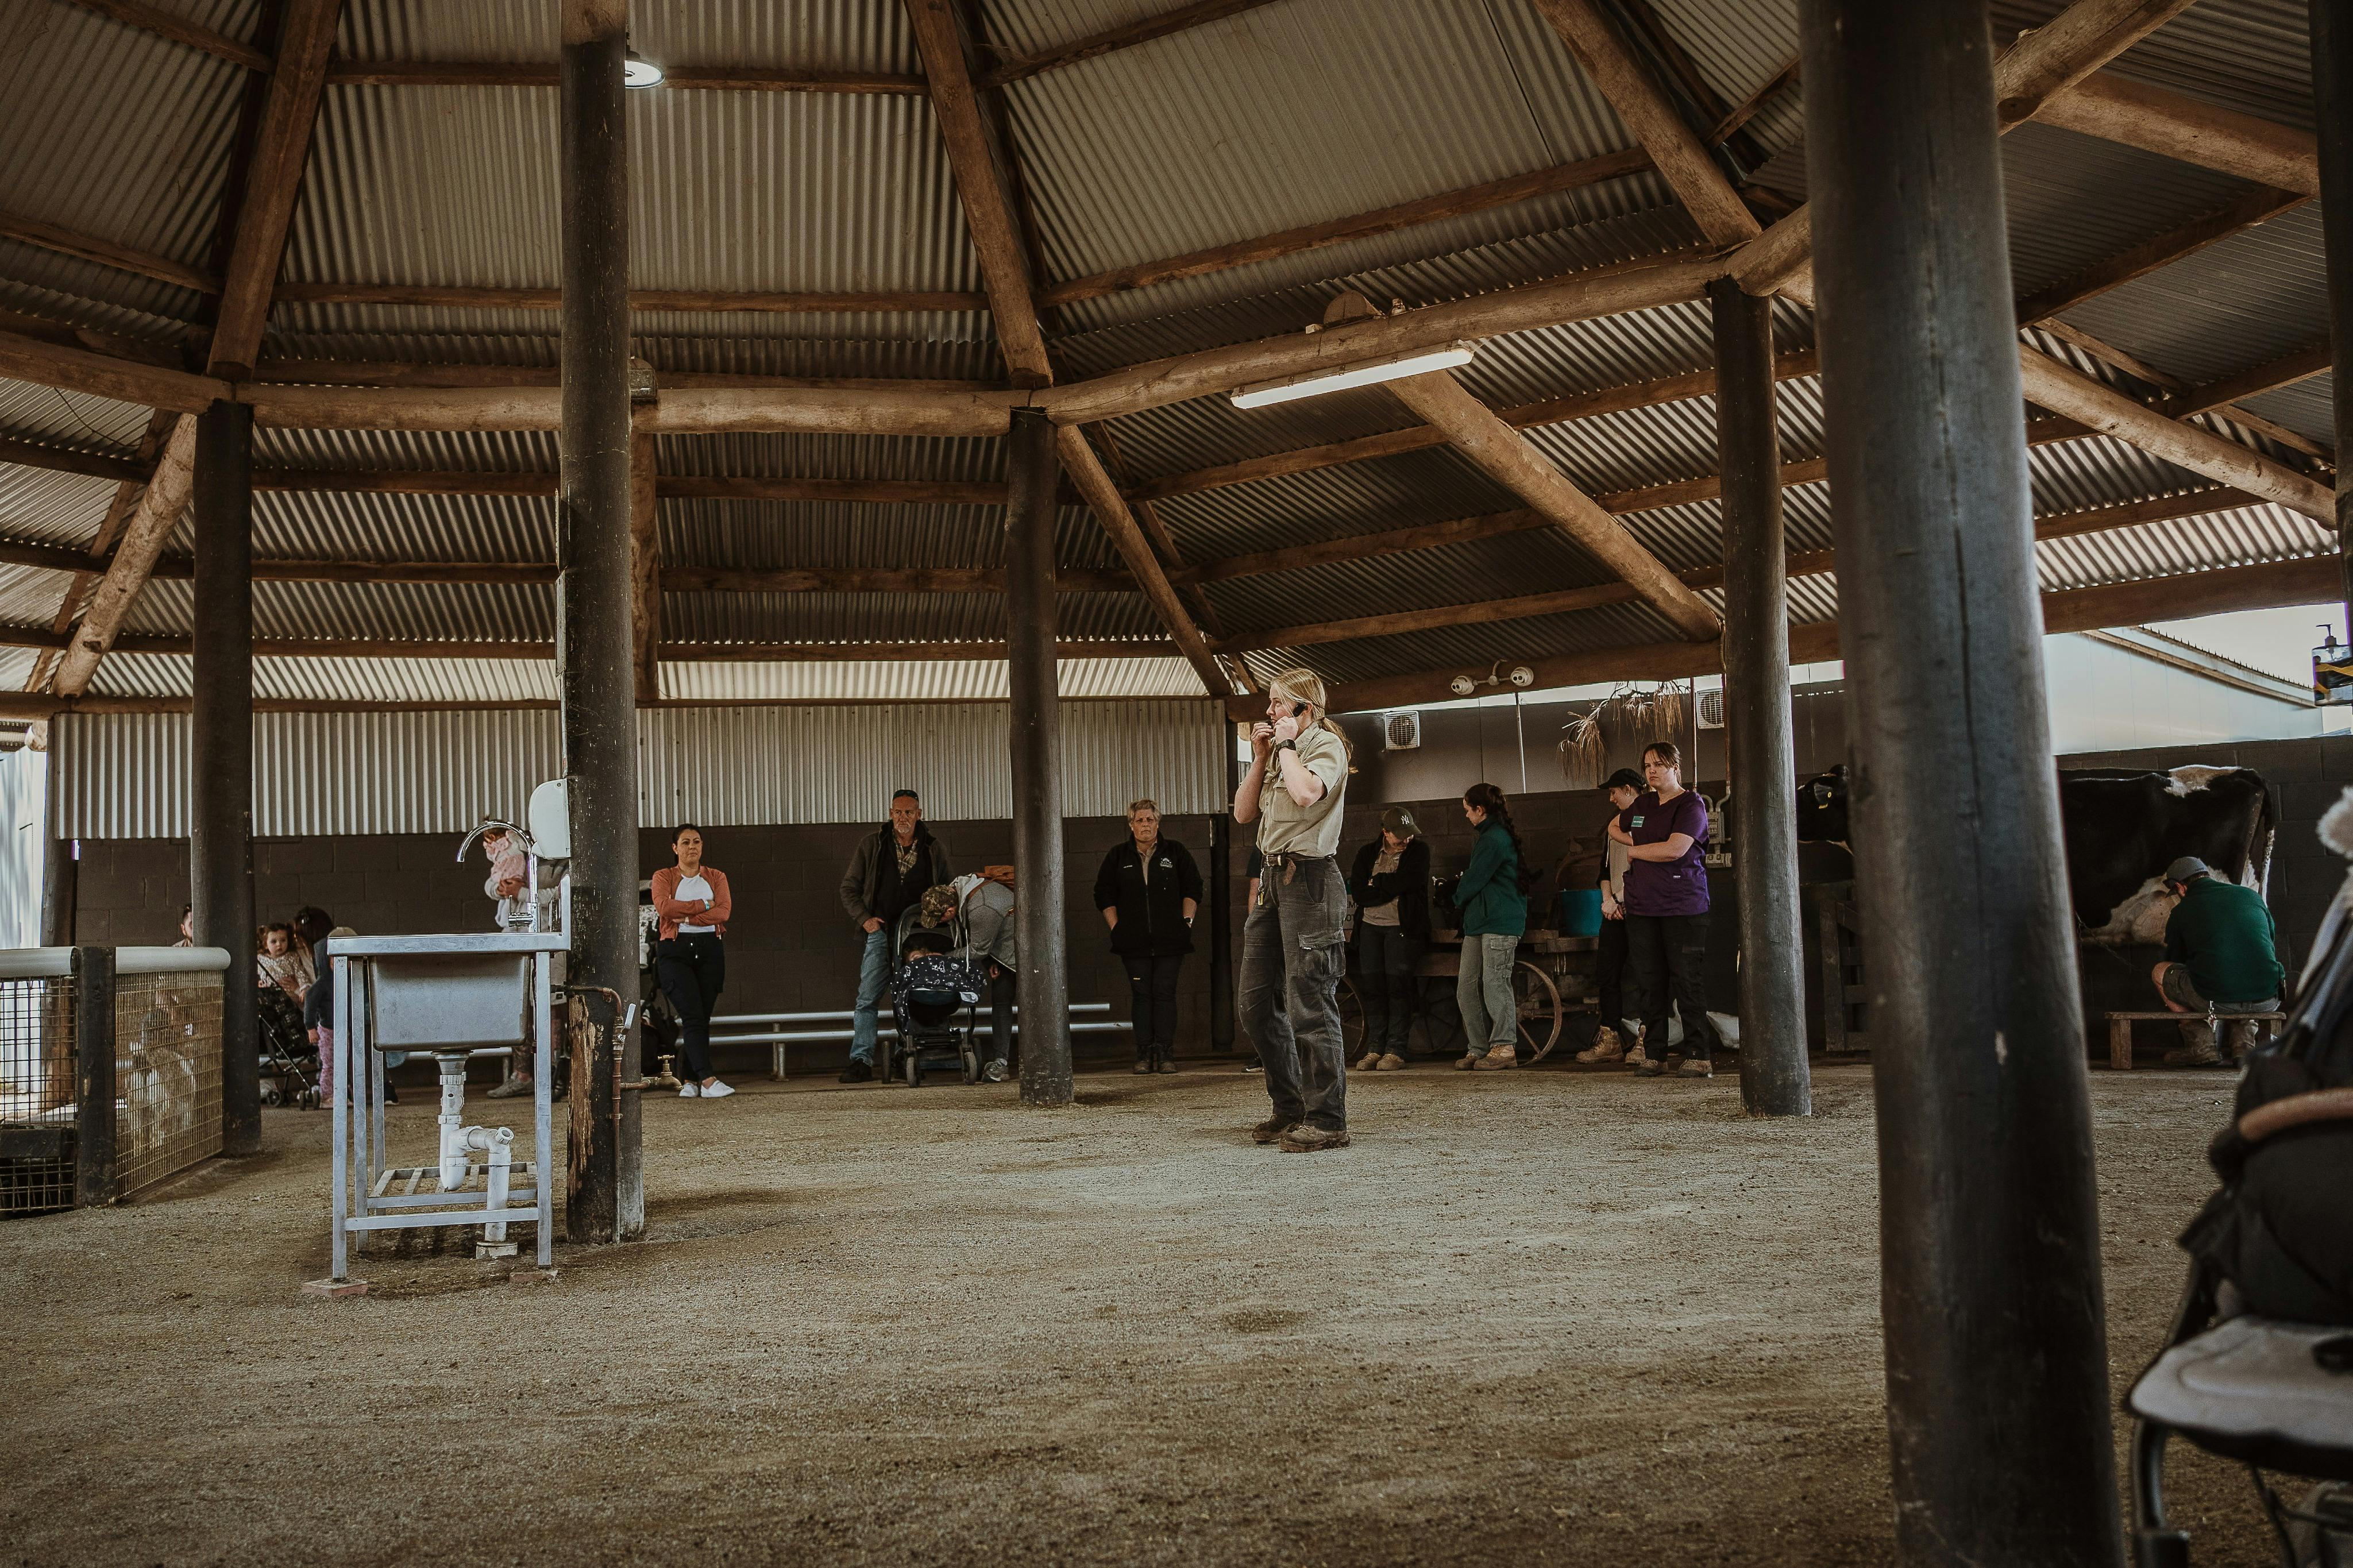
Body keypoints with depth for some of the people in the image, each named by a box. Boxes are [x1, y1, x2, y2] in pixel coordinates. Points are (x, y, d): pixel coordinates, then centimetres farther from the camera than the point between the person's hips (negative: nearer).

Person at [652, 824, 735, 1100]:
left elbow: (724, 911, -4)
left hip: (710, 950, 3)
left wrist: (685, 917, -10)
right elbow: (663, 906, -12)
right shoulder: (664, 877, 9)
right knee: (692, 1015, -14)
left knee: (703, 1018, 0)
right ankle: (707, 1079, -22)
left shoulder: (716, 877, 14)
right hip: (675, 950, -3)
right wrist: (704, 905, -8)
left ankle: (690, 1082, 6)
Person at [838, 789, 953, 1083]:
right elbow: (849, 888, 8)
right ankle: (861, 1060, -8)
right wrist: (864, 918, -5)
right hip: (881, 931, -1)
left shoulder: (935, 850, 7)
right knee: (868, 997, -8)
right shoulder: (871, 845, 5)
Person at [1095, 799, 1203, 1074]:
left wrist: (1186, 921, 0)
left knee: (1165, 993, -4)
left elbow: (1193, 889, 10)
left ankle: (1165, 1054, -3)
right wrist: (1116, 927, 4)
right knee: (1141, 995, -1)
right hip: (1134, 942, 1)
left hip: (1170, 939, -1)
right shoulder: (1118, 856, 10)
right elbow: (1104, 894, 12)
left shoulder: (1176, 853, 8)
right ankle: (1144, 1054, 1)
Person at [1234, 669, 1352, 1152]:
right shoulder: (1282, 751, 20)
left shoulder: (1326, 745, -5)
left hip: (1309, 881, -9)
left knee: (1309, 1006, -9)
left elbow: (1307, 793, -26)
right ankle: (1291, 1107, 21)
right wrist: (1261, 757, 9)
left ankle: (1327, 1121, -3)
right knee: (1254, 1002, 10)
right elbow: (1244, 813, 18)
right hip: (1273, 878, 9)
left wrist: (1286, 745, -11)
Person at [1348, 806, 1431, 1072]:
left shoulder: (1418, 851, 3)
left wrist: (1376, 882, -3)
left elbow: (1408, 881, -15)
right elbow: (1358, 893, -2)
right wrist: (1392, 887, -10)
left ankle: (1395, 1050, -4)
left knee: (1399, 988, -8)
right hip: (1371, 927, 3)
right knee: (1373, 989, 0)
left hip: (1403, 928, -3)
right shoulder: (1367, 854, 10)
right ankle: (1374, 1049, 4)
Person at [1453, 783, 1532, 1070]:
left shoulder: (1495, 839, -13)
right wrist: (1466, 905, 15)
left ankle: (1504, 1048, -2)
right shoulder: (1491, 836, 20)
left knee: (1495, 985, -8)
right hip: (1479, 922, 10)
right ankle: (1478, 1049, 9)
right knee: (1466, 988, 6)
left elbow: (1474, 879, -10)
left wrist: (1459, 900, 8)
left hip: (1500, 922, -10)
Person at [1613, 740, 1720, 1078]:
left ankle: (1699, 1056, -1)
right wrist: (1633, 842, 13)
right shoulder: (1643, 804, 16)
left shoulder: (1691, 805, -5)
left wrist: (1635, 851, -3)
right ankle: (1653, 1055, 11)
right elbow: (1614, 827, 35)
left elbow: (1675, 849, -17)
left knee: (1689, 985, -6)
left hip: (1683, 908, -6)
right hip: (1642, 908, 6)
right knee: (1649, 985, 6)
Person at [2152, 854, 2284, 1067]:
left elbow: (2175, 962, 25)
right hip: (2267, 1002, 4)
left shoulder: (2180, 913, 11)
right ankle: (2244, 1041, 19)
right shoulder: (2251, 896, 18)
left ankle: (2201, 1047, 12)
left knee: (2160, 972, 22)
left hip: (2217, 1000, -4)